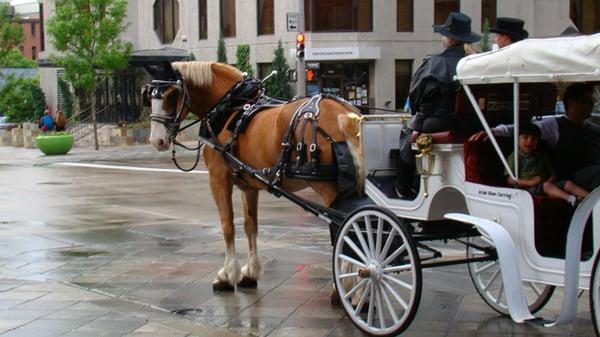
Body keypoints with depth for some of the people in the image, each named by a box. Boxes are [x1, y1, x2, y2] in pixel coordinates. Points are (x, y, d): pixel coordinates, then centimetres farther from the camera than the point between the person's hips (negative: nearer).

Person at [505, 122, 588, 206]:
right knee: (547, 186, -34)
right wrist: (530, 182, -17)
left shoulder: (541, 156, 25)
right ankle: (571, 199, -57)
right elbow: (510, 180, -6)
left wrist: (550, 181, -3)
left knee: (568, 183, -14)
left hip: (546, 184, 6)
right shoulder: (514, 157, 5)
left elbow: (553, 174, 23)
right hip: (528, 188, -6)